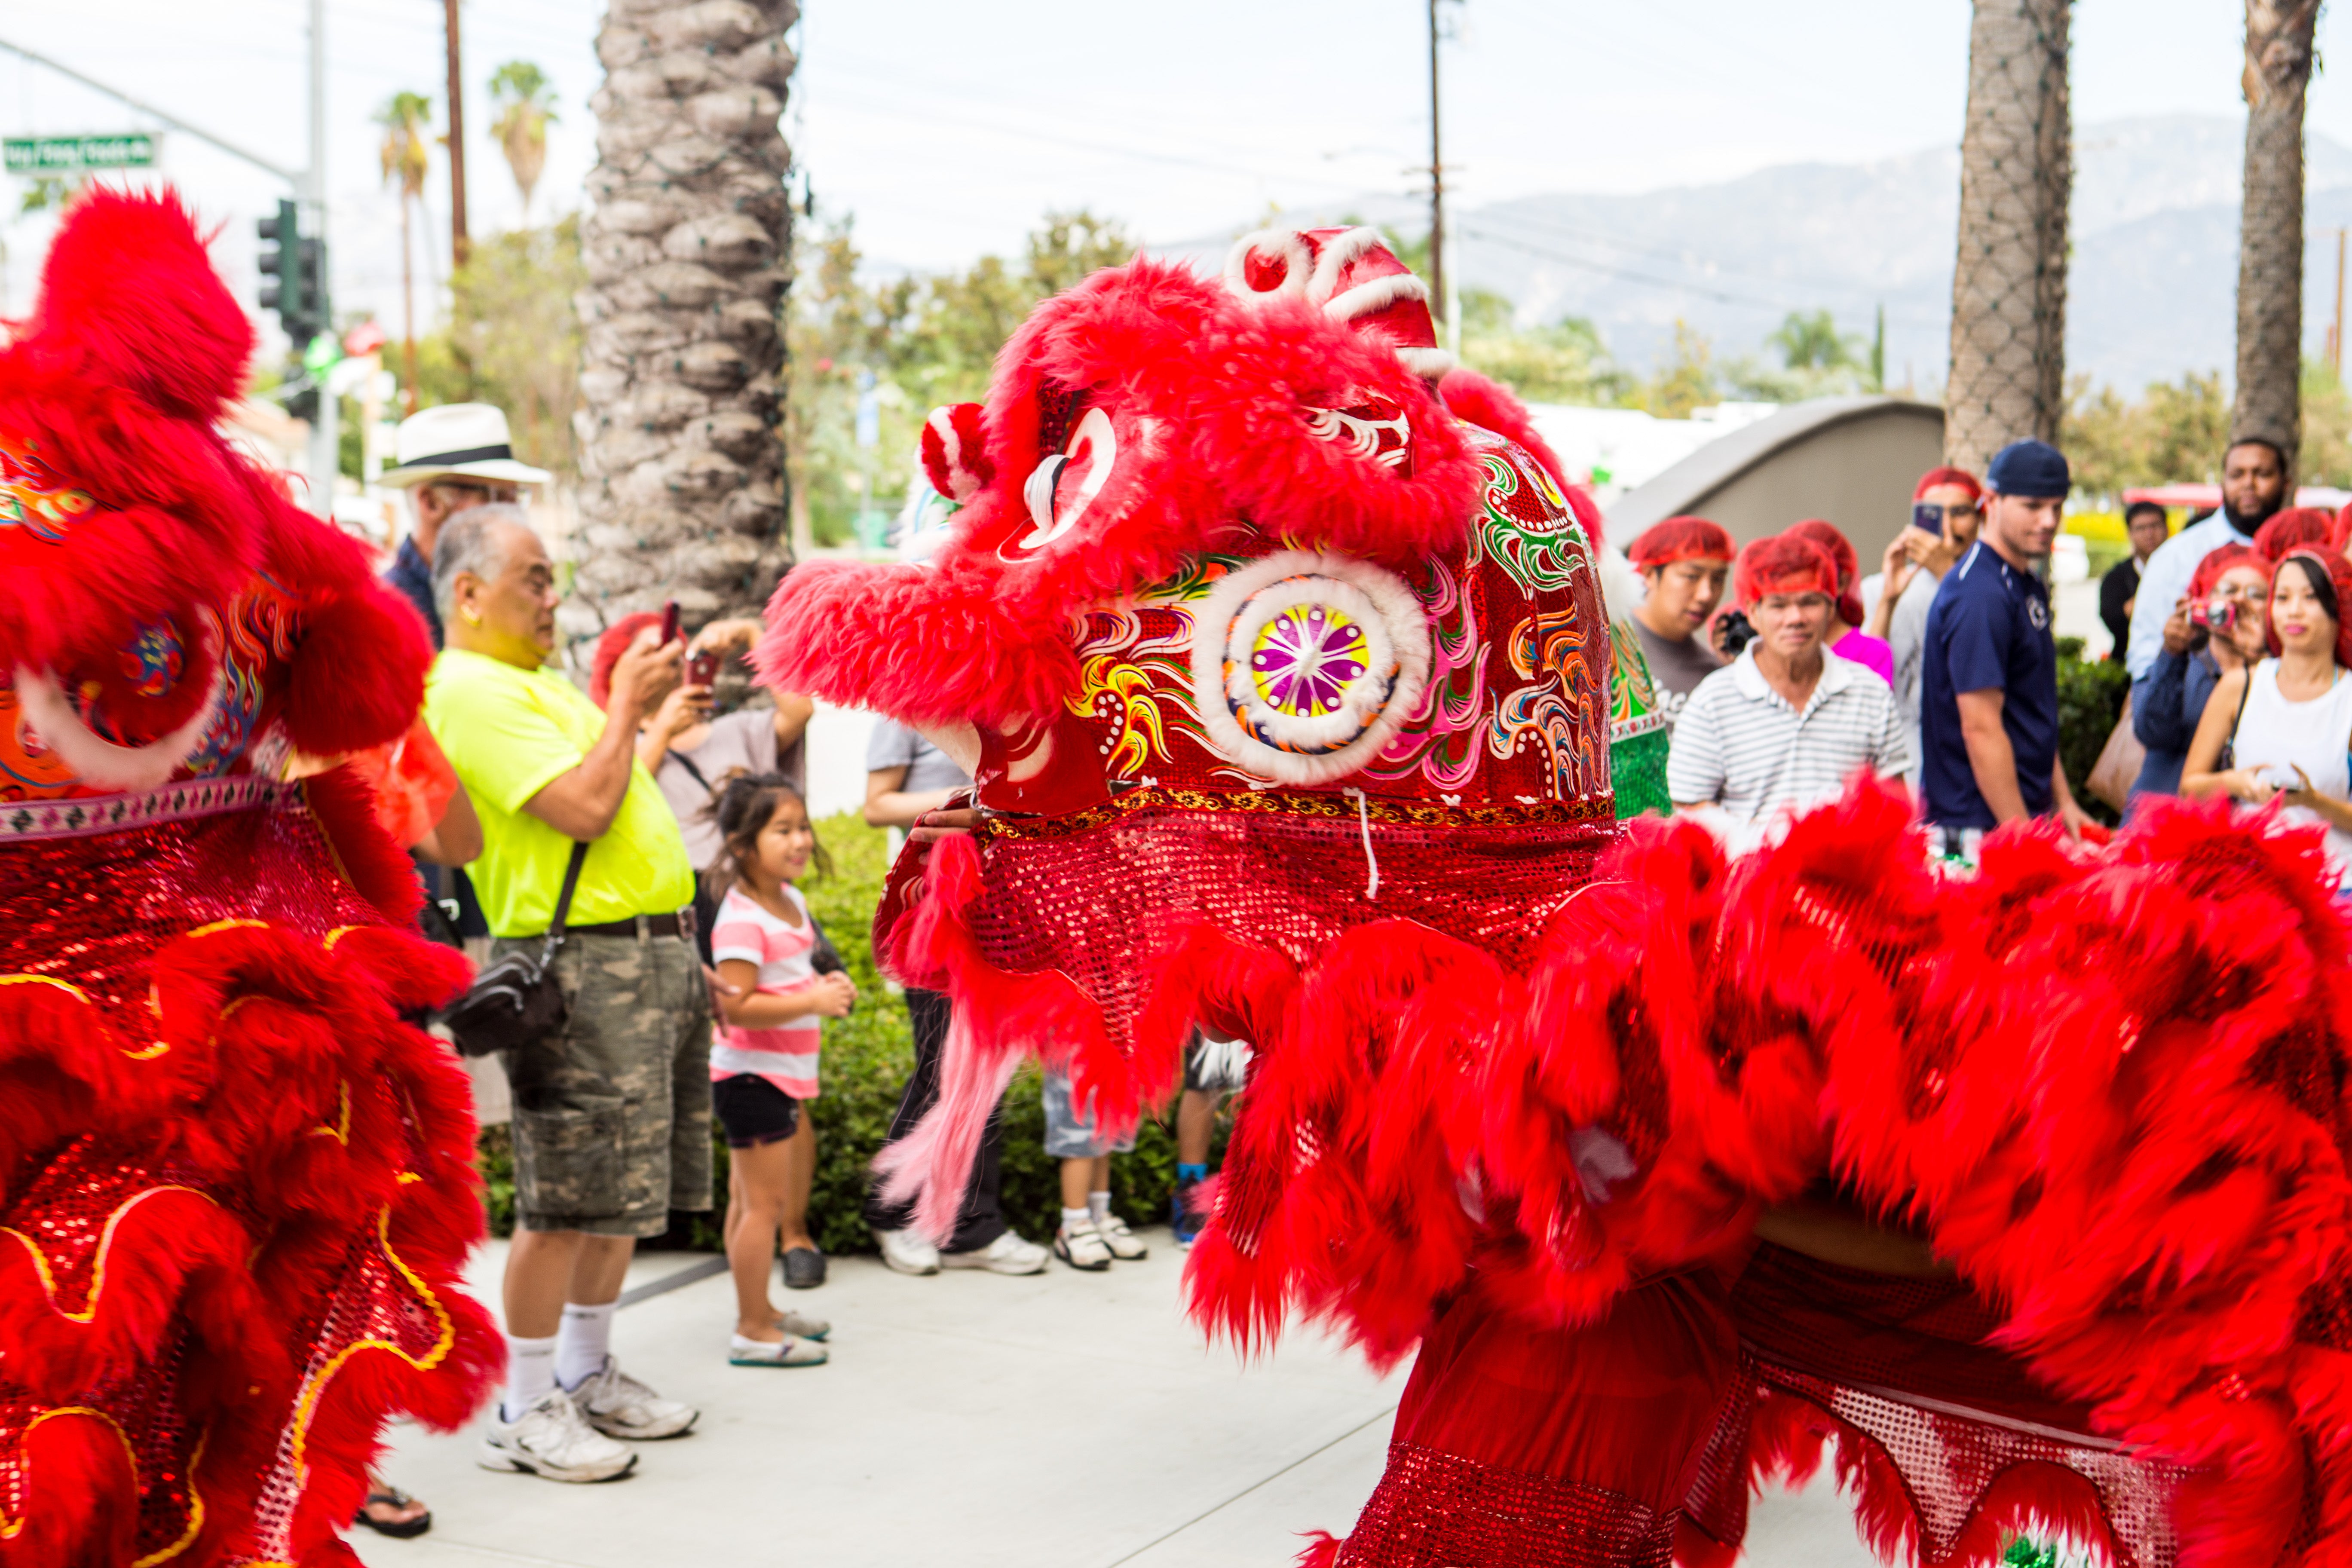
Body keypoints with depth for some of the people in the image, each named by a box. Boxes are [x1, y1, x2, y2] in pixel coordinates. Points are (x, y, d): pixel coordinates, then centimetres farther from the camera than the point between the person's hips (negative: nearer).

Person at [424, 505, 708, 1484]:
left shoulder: (537, 681, 20)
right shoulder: (471, 690, -13)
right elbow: (584, 808, -20)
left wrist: (648, 708, 15)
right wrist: (628, 704, -10)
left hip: (652, 953, 10)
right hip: (577, 967, -10)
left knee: (626, 1192, 15)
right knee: (567, 1201, -6)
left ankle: (589, 1375, 28)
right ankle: (525, 1412, 3)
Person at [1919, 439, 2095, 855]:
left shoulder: (2029, 587, 14)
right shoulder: (1979, 594, -17)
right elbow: (1980, 729, -21)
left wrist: (2063, 803, 17)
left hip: (2027, 818, 9)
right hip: (1981, 832, -9)